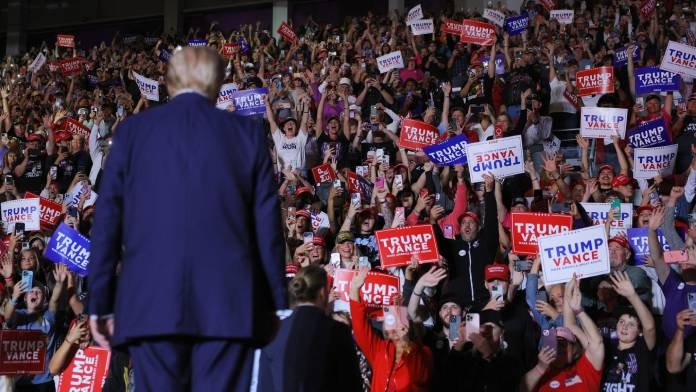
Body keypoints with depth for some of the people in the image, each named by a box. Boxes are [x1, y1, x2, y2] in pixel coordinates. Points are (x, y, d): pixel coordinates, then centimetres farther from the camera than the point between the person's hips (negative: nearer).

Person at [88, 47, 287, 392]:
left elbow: (107, 221, 7)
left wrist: (101, 302, 10)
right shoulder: (248, 133, 9)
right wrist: (277, 303, 10)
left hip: (152, 300, 1)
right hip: (228, 301, 0)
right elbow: (267, 223, 6)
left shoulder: (133, 131, 10)